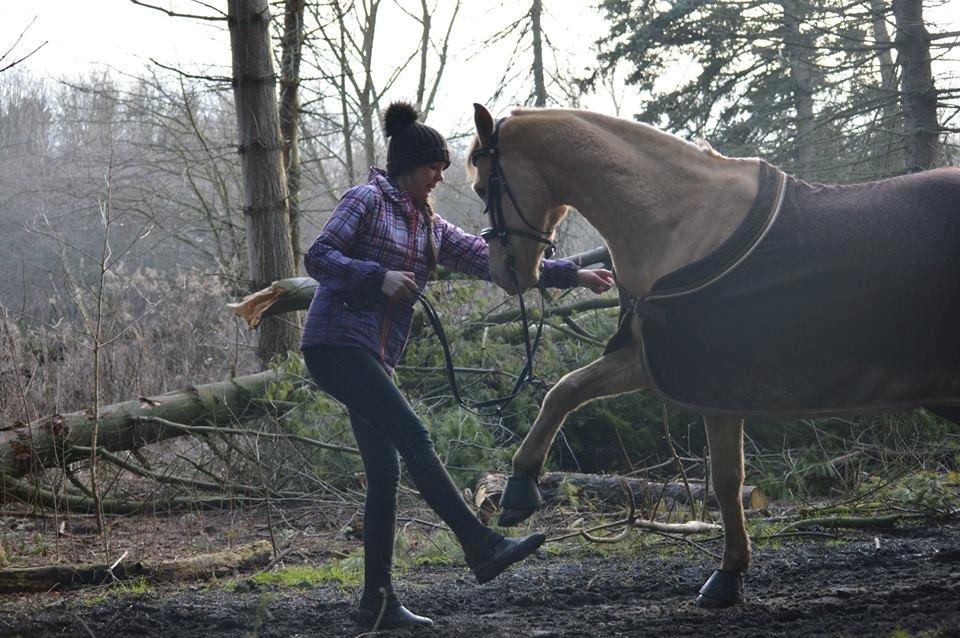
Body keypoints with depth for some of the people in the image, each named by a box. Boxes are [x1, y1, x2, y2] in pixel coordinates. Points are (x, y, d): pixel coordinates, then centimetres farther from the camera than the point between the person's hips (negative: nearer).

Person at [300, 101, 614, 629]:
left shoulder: (430, 228, 18)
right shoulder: (366, 200, -3)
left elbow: (491, 259, 13)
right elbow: (317, 258, -12)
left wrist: (571, 275, 8)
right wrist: (379, 276, -24)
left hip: (374, 357, 8)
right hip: (336, 342, -8)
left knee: (385, 473, 3)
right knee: (412, 436, -18)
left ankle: (377, 602, 5)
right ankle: (481, 547, -21)